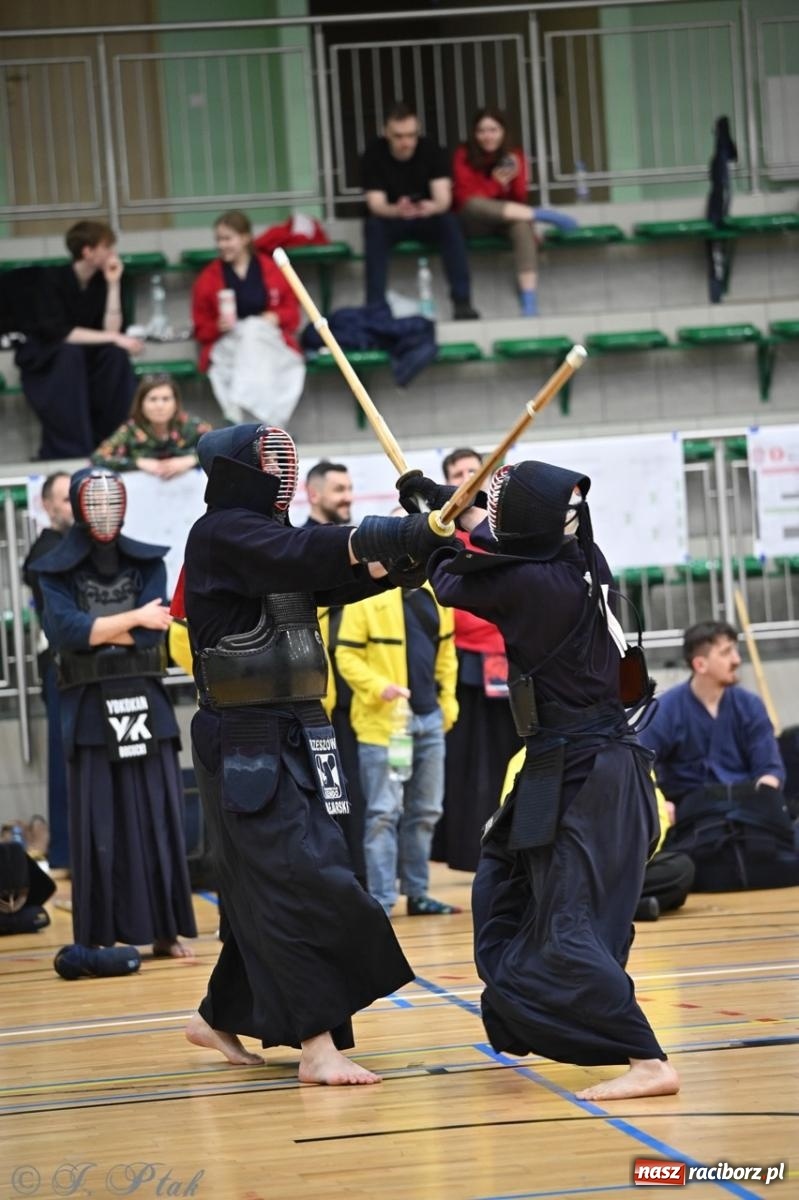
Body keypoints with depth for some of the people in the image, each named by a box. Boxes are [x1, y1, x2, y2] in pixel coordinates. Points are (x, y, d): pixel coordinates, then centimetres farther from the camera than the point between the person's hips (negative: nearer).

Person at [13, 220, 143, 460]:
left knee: (115, 353, -25)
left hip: (84, 354, 5)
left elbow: (110, 330, -12)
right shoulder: (50, 278, -19)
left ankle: (107, 441, -14)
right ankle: (68, 451, -34)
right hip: (41, 359, -5)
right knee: (70, 353, -36)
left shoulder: (101, 280, -3)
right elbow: (56, 332, -29)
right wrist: (113, 338, -32)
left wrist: (114, 285, -17)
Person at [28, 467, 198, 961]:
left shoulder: (149, 564, 7)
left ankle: (167, 931, 7)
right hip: (90, 710, -1)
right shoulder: (56, 572, 3)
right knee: (98, 825, -2)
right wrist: (131, 619, -11)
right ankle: (99, 938, 0)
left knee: (158, 819, 1)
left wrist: (94, 629, -9)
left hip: (146, 705, 2)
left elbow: (152, 632, -5)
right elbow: (63, 630, -13)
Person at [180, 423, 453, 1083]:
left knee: (267, 889, 13)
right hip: (246, 743, -9)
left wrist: (408, 553, -9)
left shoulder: (267, 537, 16)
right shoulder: (222, 536, -11)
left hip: (293, 736, 9)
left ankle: (220, 1017, 28)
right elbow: (309, 555, -26)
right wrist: (403, 534, -32)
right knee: (296, 885, -12)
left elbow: (342, 578, 8)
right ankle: (318, 1046, -13)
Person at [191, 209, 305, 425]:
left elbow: (292, 314, 15)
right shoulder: (207, 278, 8)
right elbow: (202, 329, 11)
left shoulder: (272, 270, 10)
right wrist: (219, 327, -12)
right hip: (226, 343, -1)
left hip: (269, 341, 1)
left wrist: (276, 318, -8)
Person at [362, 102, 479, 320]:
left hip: (427, 219, 1)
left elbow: (443, 198, -20)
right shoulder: (374, 155, -13)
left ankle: (462, 302, -34)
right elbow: (376, 203, -21)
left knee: (450, 222, -31)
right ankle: (375, 306, -37)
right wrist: (397, 210, -45)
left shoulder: (431, 151, -11)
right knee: (374, 227, -33)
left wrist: (433, 207, -46)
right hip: (391, 218, -1)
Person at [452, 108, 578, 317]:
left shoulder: (514, 155, 2)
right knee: (474, 206, -39)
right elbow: (466, 198, -12)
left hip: (506, 220, 2)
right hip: (474, 223, -2)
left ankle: (529, 304, -46)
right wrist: (496, 184, -22)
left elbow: (519, 198, -3)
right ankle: (543, 215, -31)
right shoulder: (464, 156, -6)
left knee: (523, 225, -36)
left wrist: (514, 179, -23)